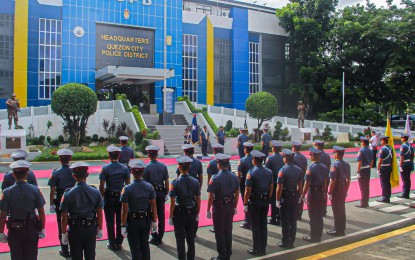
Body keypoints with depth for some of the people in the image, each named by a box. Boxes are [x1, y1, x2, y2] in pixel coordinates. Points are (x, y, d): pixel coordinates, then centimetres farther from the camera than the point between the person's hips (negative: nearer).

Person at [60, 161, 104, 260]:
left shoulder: (68, 194, -11)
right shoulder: (95, 192, -6)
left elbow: (64, 217, -9)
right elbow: (99, 214, -1)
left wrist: (64, 234, 1)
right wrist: (100, 230, 10)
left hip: (75, 230, -1)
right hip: (91, 229, 2)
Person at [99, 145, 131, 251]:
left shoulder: (105, 169, -9)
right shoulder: (125, 168, -2)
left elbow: (101, 186, -10)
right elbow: (127, 184, 1)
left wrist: (101, 197, 1)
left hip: (109, 198, -2)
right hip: (121, 197, 2)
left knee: (110, 222, 7)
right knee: (120, 220, 12)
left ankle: (112, 244, 15)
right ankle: (119, 242, 20)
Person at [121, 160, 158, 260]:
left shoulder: (127, 189, -18)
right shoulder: (149, 187, -7)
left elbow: (125, 210, -16)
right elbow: (154, 206, -2)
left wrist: (123, 226, -6)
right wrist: (154, 222, 8)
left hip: (132, 222, -3)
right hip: (146, 221, 4)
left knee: (135, 248, 10)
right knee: (145, 245, 19)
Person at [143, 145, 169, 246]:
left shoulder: (146, 167, -13)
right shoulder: (163, 166, -2)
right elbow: (166, 181, 2)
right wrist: (166, 193, 11)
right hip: (161, 193, 3)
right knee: (161, 215, 9)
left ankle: (155, 237, 12)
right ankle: (160, 237, 18)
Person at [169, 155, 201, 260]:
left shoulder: (175, 183, -16)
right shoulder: (195, 182, -6)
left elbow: (172, 203, -14)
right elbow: (198, 200, 1)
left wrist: (170, 217, -4)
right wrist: (197, 214, 13)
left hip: (179, 213, -3)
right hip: (191, 213, 3)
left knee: (180, 240, 10)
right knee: (191, 239, 16)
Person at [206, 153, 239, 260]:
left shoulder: (215, 179, -18)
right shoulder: (234, 177, -2)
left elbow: (210, 196, -17)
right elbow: (237, 193, 5)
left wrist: (208, 210, -8)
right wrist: (235, 207, 16)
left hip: (218, 207, -5)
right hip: (230, 207, 5)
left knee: (219, 232, 7)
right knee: (228, 230, 17)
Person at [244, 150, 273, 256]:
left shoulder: (252, 172, -16)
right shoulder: (269, 172, 2)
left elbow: (248, 191, -17)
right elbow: (271, 188, 8)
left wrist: (245, 204, -9)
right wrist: (267, 200, 17)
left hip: (254, 202, -6)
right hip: (265, 201, 6)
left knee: (255, 226, 4)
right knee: (263, 225, 13)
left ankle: (257, 250, 11)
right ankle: (263, 248, 22)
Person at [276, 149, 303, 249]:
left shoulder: (283, 171, -18)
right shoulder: (299, 170, 1)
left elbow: (279, 187, -18)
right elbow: (300, 185, 8)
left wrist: (277, 200, -11)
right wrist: (299, 196, 17)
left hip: (285, 197, -6)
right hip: (295, 196, 6)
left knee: (285, 221, 4)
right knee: (293, 220, 13)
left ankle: (285, 242, 12)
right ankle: (291, 241, 22)